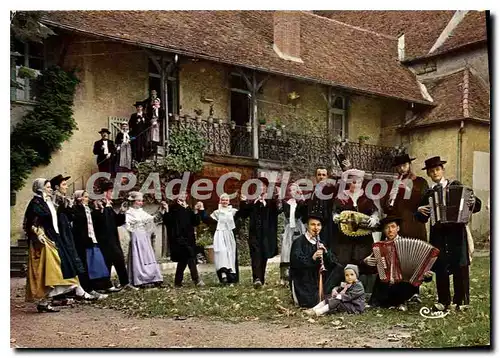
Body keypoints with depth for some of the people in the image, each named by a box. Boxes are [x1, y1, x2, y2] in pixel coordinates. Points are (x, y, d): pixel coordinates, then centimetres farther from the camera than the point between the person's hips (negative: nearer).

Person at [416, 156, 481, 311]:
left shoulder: (456, 186, 4)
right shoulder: (428, 194, 12)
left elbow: (476, 204, 2)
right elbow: (422, 218, 14)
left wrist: (473, 202, -19)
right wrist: (420, 210, -6)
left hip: (456, 231, -2)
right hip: (438, 233, 3)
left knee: (460, 266, -2)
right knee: (440, 268, 1)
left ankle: (461, 301, 8)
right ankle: (443, 300, 12)